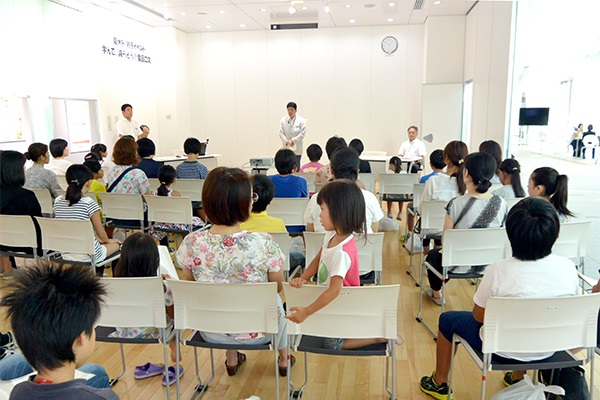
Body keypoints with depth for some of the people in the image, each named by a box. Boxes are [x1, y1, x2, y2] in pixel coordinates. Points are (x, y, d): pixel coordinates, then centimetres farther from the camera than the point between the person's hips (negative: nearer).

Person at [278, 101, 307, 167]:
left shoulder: (301, 121, -2)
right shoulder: (283, 120, 4)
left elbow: (302, 134, -9)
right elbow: (281, 133, -1)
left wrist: (292, 141, -17)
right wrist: (286, 141, -18)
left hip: (296, 150, -1)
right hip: (286, 148, 2)